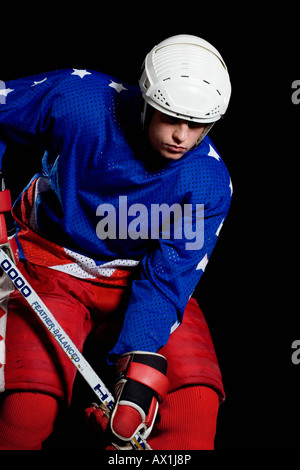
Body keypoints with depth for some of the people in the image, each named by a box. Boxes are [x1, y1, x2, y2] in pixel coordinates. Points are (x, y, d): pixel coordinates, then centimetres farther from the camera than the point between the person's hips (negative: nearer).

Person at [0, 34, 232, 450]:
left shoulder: (209, 183, -15)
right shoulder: (77, 97, -19)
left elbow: (166, 280, -18)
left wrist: (140, 373, -28)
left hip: (139, 280, 2)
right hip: (51, 267, -1)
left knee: (197, 399, -19)